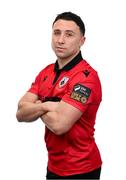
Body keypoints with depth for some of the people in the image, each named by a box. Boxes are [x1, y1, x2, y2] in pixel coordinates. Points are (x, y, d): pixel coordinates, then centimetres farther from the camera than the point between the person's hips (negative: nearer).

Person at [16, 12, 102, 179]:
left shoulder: (86, 76, -21)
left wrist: (36, 107, -9)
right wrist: (46, 106, -21)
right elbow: (21, 113, -3)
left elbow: (59, 124, -28)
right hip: (54, 165, 7)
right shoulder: (46, 72, 4)